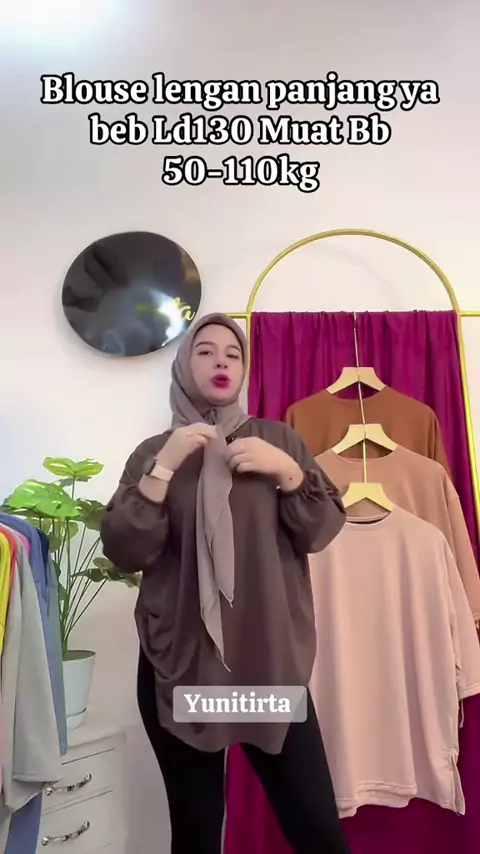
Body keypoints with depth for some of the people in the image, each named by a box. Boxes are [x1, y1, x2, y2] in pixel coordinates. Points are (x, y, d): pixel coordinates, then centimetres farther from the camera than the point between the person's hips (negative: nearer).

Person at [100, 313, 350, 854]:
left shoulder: (278, 438, 8)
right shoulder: (153, 452, 5)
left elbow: (322, 532, 3)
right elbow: (124, 553, -5)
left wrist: (288, 471, -13)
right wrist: (165, 468, -14)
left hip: (272, 662, 1)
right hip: (181, 666, 0)